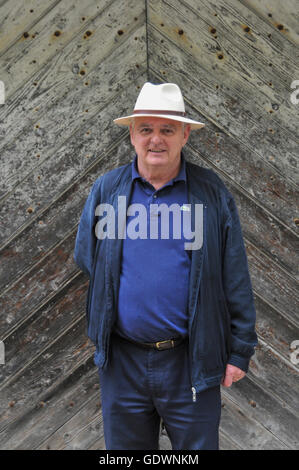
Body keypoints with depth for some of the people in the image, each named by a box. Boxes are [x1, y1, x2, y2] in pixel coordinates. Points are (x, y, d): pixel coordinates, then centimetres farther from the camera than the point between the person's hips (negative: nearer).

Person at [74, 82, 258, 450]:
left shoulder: (212, 192, -4)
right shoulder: (105, 190, 1)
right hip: (122, 362, 2)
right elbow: (84, 257, 10)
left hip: (192, 362, -2)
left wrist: (240, 350, -3)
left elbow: (235, 278, -3)